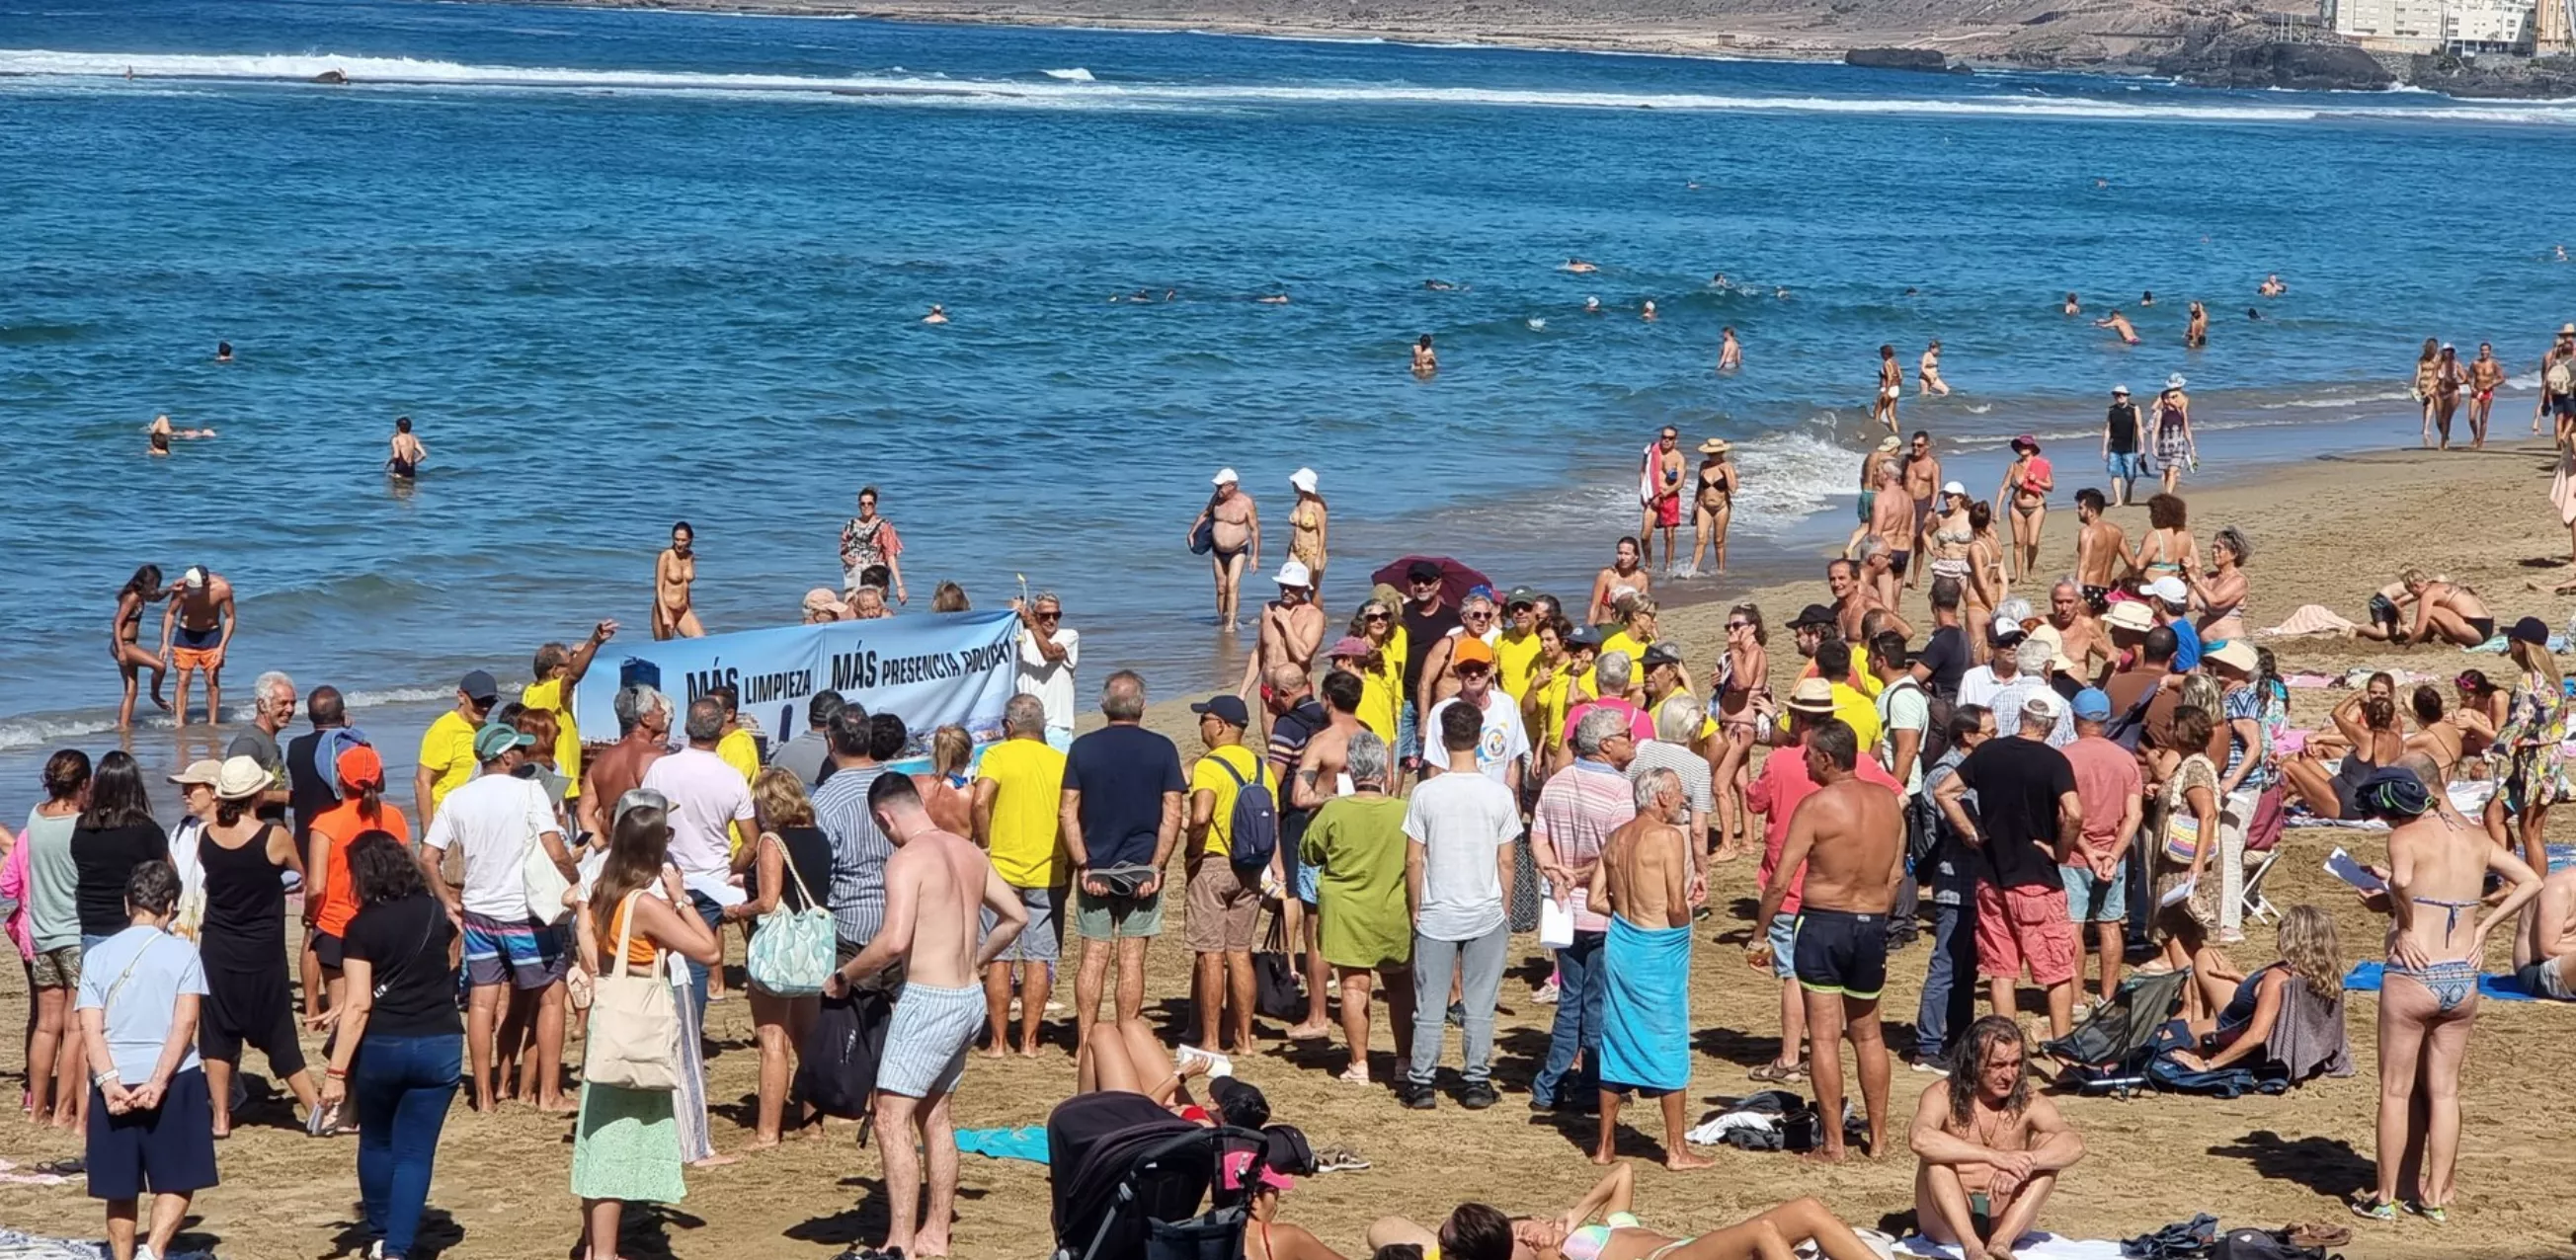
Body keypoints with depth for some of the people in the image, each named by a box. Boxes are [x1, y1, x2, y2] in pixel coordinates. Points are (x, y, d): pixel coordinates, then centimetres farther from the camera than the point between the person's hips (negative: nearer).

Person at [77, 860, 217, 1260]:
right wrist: (158, 1083, -15)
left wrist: (110, 1081, -12)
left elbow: (90, 1027, -5)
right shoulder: (182, 953, -3)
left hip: (115, 1083, 2)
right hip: (173, 1079, -2)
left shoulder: (99, 955, 4)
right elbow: (185, 1022, -12)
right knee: (177, 1181, 6)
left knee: (121, 1187, 11)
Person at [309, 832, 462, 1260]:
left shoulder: (362, 928, -9)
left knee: (376, 1141, 21)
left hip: (383, 1046, -2)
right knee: (415, 1151, 4)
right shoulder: (438, 912, 5)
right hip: (441, 1046, 2)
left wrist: (336, 1071, -15)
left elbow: (359, 1004, -15)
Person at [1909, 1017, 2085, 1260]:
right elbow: (1921, 1140, -30)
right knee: (1936, 1156, -27)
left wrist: (2025, 1163, -38)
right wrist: (1993, 1156, -39)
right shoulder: (1943, 1096, -8)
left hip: (2006, 1222, 2)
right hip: (1948, 1222, -2)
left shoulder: (2030, 1103, -1)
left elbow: (2073, 1145, -19)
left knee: (2048, 1145, -17)